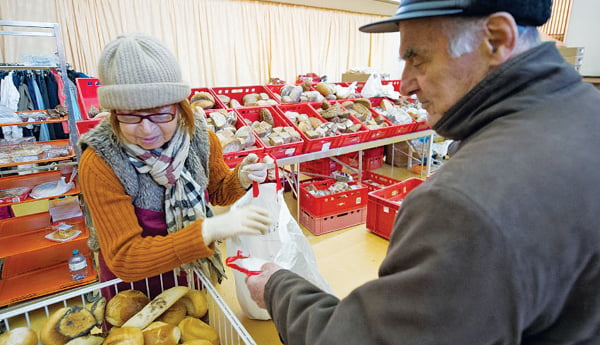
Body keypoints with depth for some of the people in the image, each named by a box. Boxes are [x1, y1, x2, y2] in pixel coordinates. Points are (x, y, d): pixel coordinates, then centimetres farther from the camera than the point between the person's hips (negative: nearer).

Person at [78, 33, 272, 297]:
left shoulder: (200, 138, -19)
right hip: (132, 284, -2)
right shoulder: (100, 163, -28)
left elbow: (218, 193, -2)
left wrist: (241, 178, -25)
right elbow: (124, 259, -31)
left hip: (195, 271, 3)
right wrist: (209, 230, -44)